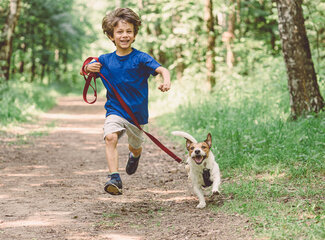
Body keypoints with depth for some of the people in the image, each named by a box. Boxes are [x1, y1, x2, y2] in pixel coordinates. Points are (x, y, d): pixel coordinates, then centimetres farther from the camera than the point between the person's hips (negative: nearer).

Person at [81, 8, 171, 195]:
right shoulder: (105, 60, -3)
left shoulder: (141, 58, -13)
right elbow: (84, 72, 10)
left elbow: (162, 69, -27)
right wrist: (88, 68, -15)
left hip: (137, 112, 0)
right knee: (110, 137, -28)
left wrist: (166, 81, -50)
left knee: (135, 146, 21)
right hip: (115, 110, 0)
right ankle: (114, 178, -33)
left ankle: (135, 155, 59)